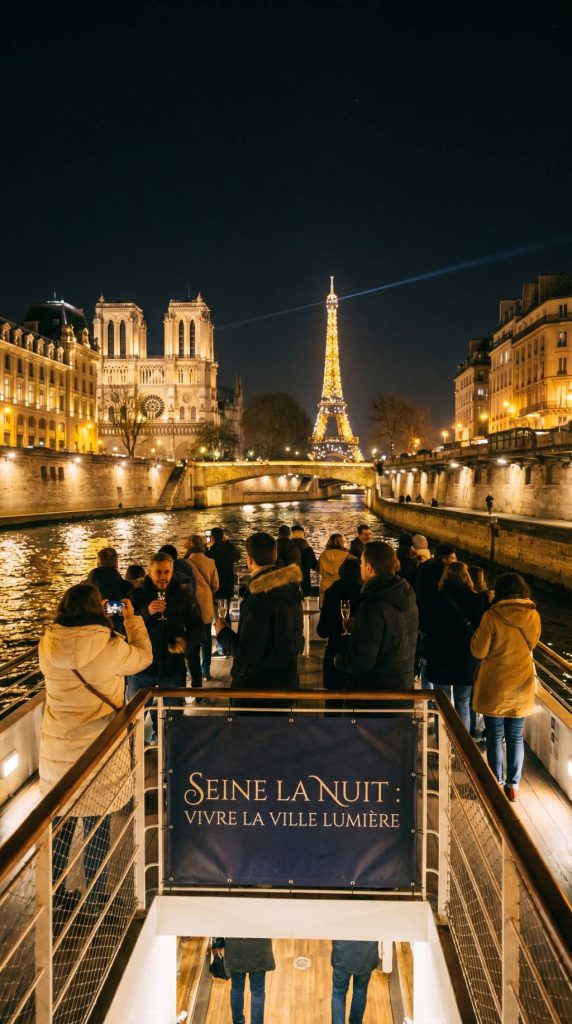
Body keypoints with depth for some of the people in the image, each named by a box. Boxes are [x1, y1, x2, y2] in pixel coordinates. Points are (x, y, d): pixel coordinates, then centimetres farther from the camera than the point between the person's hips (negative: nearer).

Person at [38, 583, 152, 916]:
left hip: (57, 750, 4)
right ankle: (95, 898, 28)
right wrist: (132, 618, 11)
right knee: (98, 825, 13)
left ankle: (56, 894, 35)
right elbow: (144, 656, -1)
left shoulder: (48, 645, -9)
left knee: (59, 822, 19)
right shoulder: (110, 647, -20)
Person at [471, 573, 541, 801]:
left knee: (495, 737, 10)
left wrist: (477, 631, 3)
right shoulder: (534, 616, -6)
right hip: (522, 687, 3)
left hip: (495, 687, -3)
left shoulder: (492, 616, -19)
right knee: (516, 737, 15)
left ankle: (495, 784, 19)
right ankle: (513, 785, 22)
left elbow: (479, 651, -12)